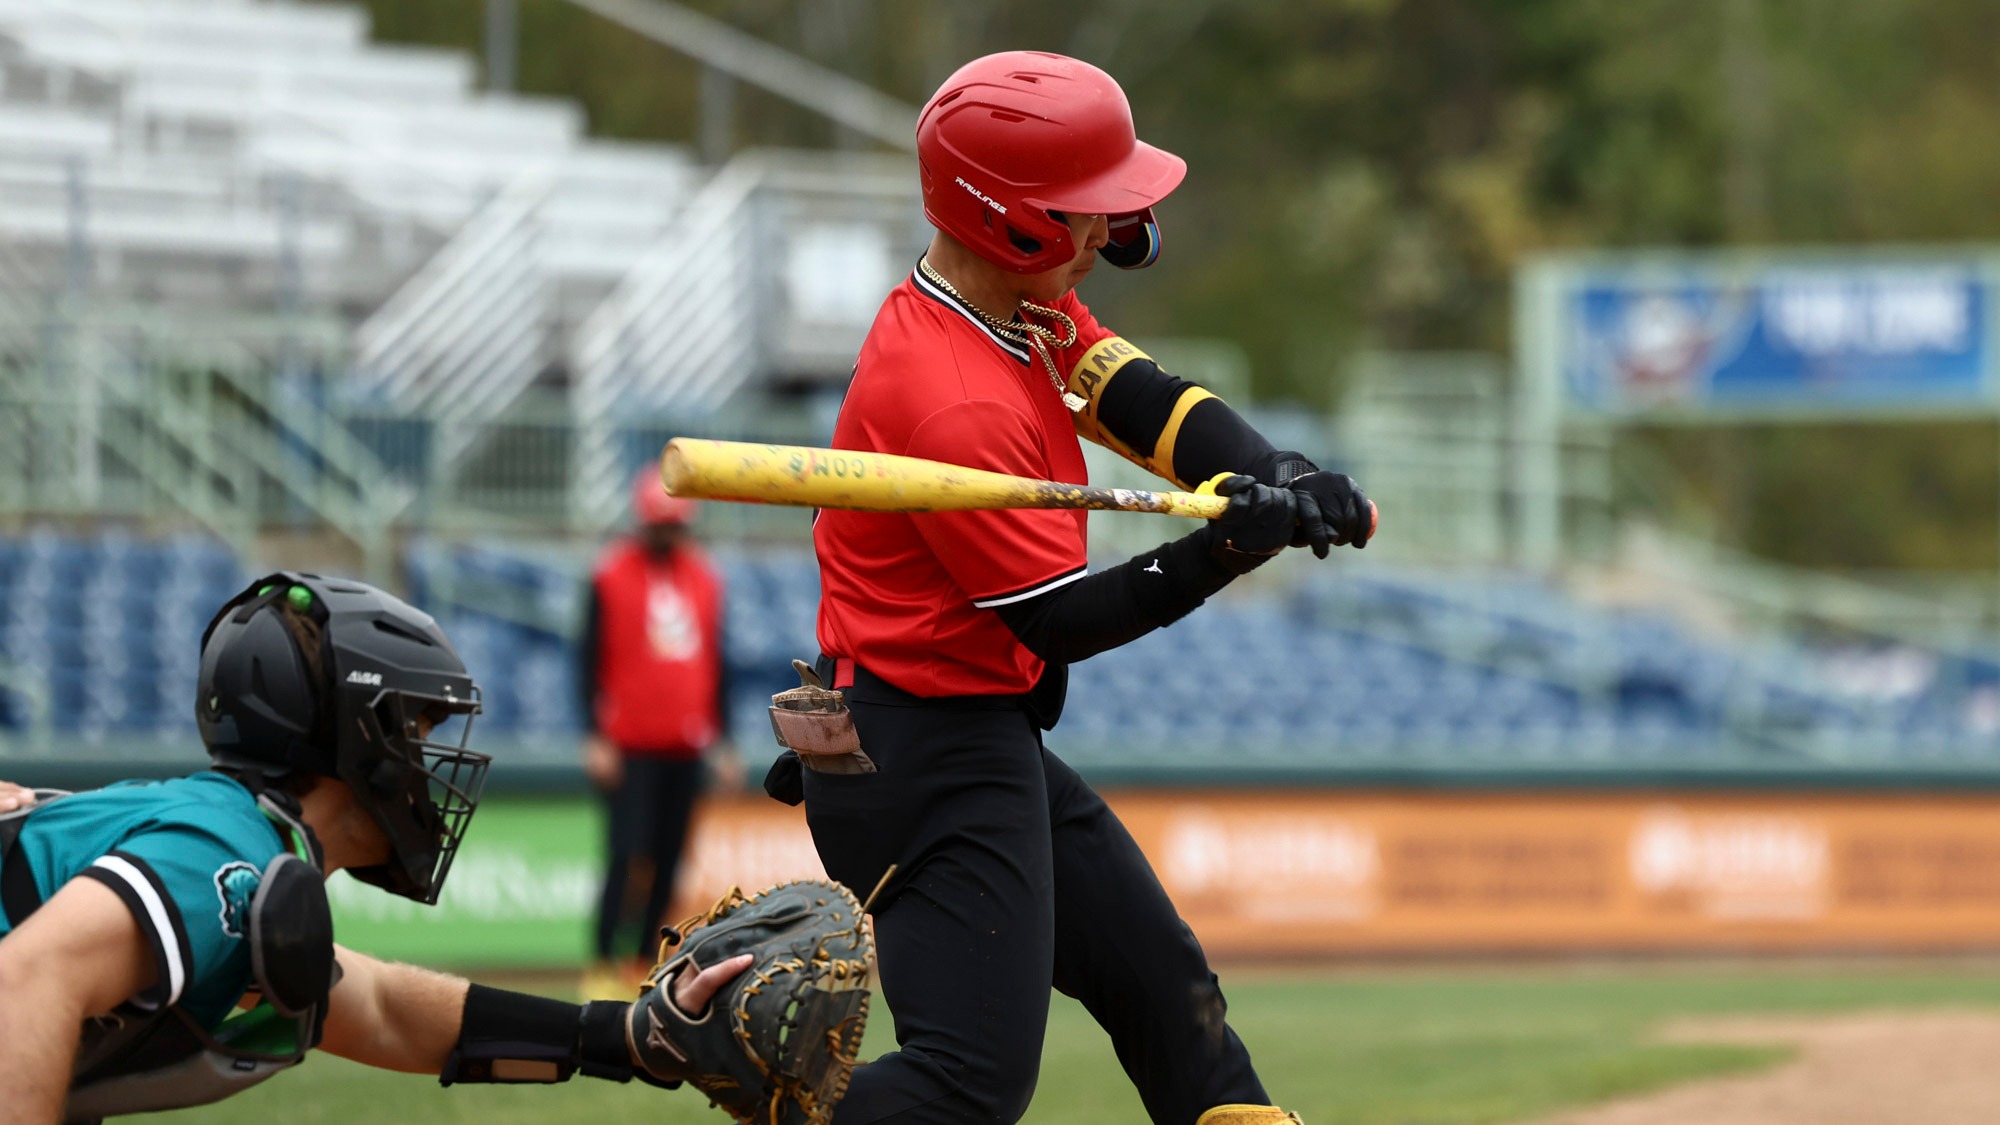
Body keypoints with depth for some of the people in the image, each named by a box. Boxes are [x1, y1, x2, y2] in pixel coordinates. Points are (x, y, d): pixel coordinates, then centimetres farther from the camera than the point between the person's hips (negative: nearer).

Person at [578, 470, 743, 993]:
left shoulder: (704, 578, 13)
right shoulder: (611, 577, -1)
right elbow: (590, 660, -2)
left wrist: (721, 741, 14)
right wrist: (596, 737, -10)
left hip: (685, 748, 5)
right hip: (629, 748, -5)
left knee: (668, 862, 4)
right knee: (626, 855, -12)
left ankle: (646, 964, 10)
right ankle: (603, 967, -9)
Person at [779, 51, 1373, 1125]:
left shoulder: (1026, 308, 4)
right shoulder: (957, 409, -26)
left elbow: (1148, 403, -1)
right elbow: (1060, 621, -21)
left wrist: (1276, 479, -20)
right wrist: (1221, 552, -31)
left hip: (991, 745, 11)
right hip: (921, 758, -11)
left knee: (1165, 989, 17)